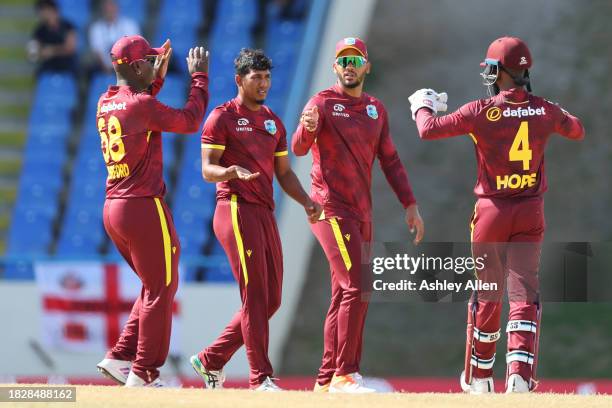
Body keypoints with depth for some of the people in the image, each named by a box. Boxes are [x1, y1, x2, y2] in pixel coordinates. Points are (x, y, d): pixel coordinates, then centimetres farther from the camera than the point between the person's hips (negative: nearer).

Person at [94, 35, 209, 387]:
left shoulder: (106, 103, 10)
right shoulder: (142, 104, -14)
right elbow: (189, 120, -8)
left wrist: (158, 78, 23)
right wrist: (199, 77, 3)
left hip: (112, 209, 9)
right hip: (144, 208, -9)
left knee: (155, 286, 20)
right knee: (161, 290, 0)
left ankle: (120, 358, 14)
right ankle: (143, 374, -1)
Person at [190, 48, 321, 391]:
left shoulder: (273, 121, 19)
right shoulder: (222, 117, -2)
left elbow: (284, 172, 20)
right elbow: (208, 170, -7)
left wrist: (306, 201, 3)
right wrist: (232, 172, -29)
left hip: (266, 213, 8)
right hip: (236, 209, -8)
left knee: (271, 300, 8)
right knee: (255, 297, -11)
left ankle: (212, 359, 19)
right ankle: (261, 378, -10)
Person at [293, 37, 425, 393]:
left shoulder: (376, 109, 14)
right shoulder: (323, 103, -6)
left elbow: (390, 160, 17)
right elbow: (299, 148, -21)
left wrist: (410, 205, 9)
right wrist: (308, 127, -45)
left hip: (362, 214, 7)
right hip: (331, 209, -7)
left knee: (345, 296, 9)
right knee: (356, 288, -16)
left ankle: (327, 380, 14)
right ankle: (344, 375, -15)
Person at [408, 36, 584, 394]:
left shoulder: (482, 112, -13)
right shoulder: (545, 111, -3)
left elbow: (428, 130, -9)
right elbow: (577, 131, 18)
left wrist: (423, 107, 12)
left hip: (492, 212, -2)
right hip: (531, 215, 2)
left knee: (487, 296, 12)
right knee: (524, 294, -1)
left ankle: (480, 377, 26)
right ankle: (521, 374, -17)